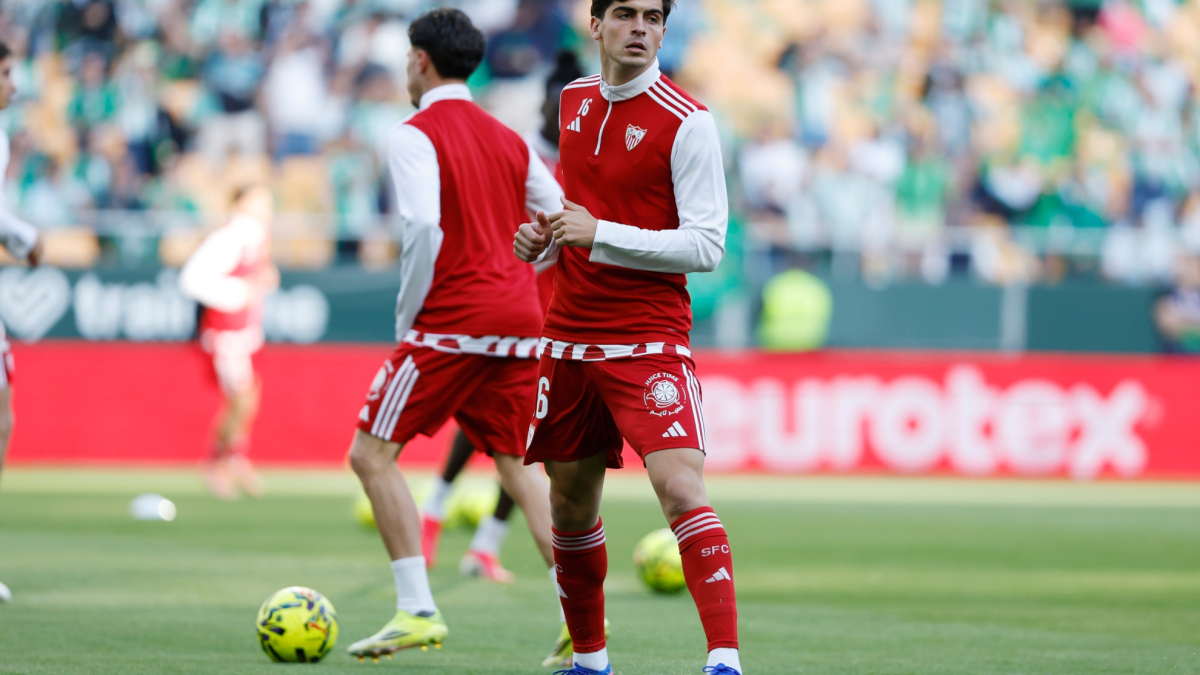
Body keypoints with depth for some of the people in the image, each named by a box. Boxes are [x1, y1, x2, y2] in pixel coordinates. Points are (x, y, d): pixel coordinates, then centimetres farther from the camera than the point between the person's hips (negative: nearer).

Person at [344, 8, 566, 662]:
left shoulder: (415, 135, -5)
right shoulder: (508, 139, 16)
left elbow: (425, 228, -20)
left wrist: (407, 315, -9)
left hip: (452, 319, -7)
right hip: (520, 320, 7)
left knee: (372, 454, 2)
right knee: (519, 467, 12)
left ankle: (416, 610, -7)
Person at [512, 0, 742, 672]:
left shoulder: (687, 122, -11)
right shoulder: (575, 101, 9)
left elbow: (707, 246, -15)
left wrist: (598, 234, -19)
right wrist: (545, 237, 5)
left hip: (649, 339, -6)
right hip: (569, 333, 6)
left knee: (681, 488, -22)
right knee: (571, 502, 13)